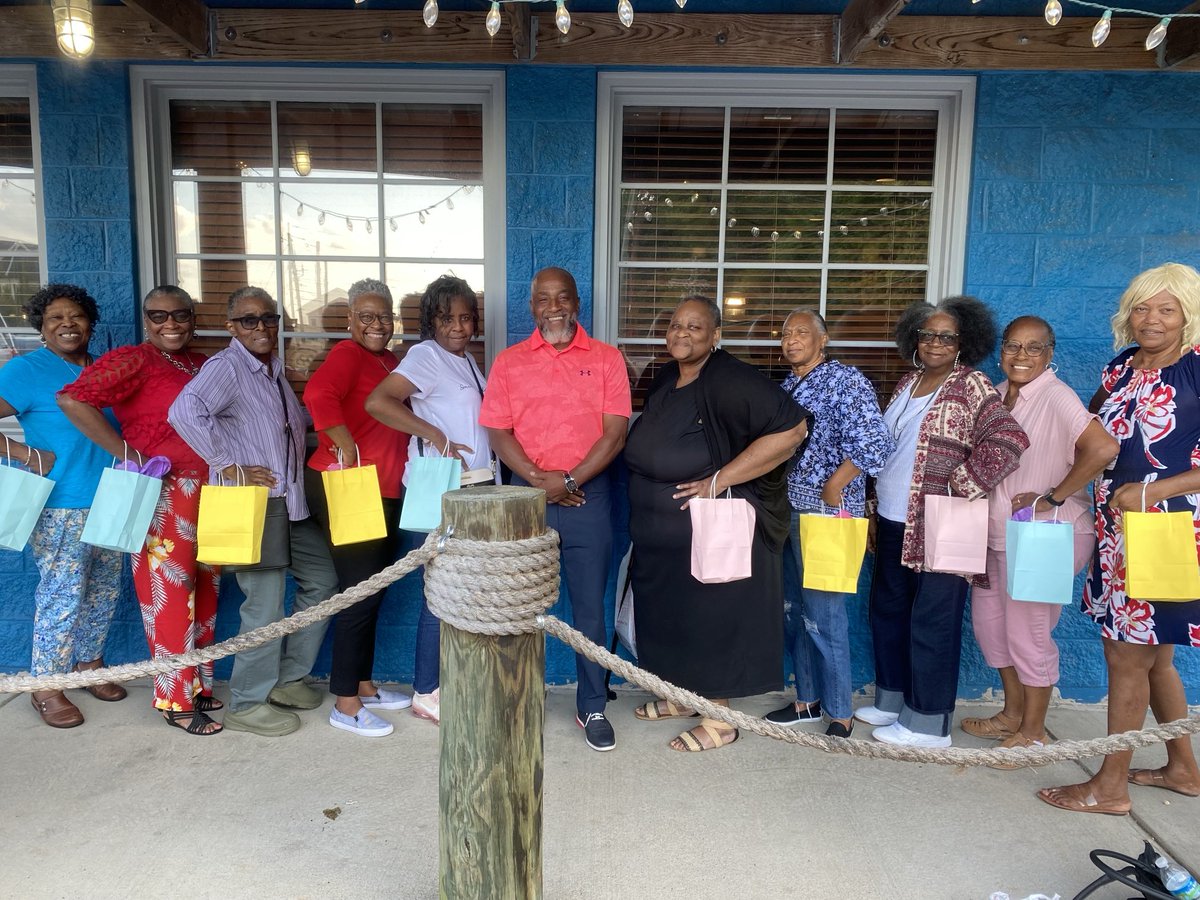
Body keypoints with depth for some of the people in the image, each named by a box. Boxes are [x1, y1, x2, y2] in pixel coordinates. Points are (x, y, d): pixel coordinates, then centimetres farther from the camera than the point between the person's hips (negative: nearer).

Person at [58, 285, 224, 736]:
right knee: (170, 597, 0)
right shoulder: (133, 359, -9)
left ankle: (200, 684, 29)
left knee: (205, 591, 14)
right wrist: (129, 456, -19)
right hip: (164, 496, -7)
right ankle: (176, 700, 13)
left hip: (209, 493, 7)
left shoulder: (203, 364, 12)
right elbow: (72, 399, -21)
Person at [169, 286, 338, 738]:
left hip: (289, 500, 9)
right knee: (265, 603, -3)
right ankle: (247, 704, 15)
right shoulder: (226, 366, -12)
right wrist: (229, 467, -24)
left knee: (322, 579, 15)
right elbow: (184, 412, -29)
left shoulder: (274, 369, 15)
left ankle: (287, 678, 28)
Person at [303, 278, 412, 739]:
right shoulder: (348, 354, -12)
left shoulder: (390, 361, 15)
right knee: (360, 592, -3)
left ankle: (364, 685, 32)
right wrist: (344, 444, -29)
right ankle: (345, 705, 10)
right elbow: (318, 392, -31)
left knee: (373, 589, 17)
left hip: (384, 492, 9)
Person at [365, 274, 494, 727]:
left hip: (476, 486, 8)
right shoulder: (426, 355, -10)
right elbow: (377, 402, -22)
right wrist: (435, 435, -21)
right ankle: (426, 693, 11)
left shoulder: (467, 360, 15)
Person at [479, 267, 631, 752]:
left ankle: (592, 708, 20)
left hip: (589, 496, -1)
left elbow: (615, 433, -4)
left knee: (590, 606, 6)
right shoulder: (508, 362, 6)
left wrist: (569, 480, -13)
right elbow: (498, 432, 1)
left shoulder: (606, 358, 2)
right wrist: (538, 479, -12)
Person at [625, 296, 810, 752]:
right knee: (672, 614, 18)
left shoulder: (732, 381, -19)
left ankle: (719, 718, 20)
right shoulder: (664, 378, 7)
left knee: (713, 617, 4)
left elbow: (791, 428, -28)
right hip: (660, 536, 8)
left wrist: (719, 479, -26)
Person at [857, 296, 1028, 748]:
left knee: (932, 622, 1)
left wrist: (958, 489, -19)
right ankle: (892, 701, 31)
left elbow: (1009, 440, -22)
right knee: (887, 612, 16)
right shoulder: (908, 383, 13)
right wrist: (877, 512, 16)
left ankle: (927, 722, 13)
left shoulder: (971, 385, -10)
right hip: (894, 523, 8)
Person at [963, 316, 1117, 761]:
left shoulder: (1056, 397, -18)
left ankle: (1033, 731, 23)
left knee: (1028, 632, 4)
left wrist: (1053, 498, -23)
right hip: (998, 534, 8)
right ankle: (1012, 714, 35)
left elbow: (1103, 448, -31)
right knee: (989, 620, 17)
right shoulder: (997, 395, 6)